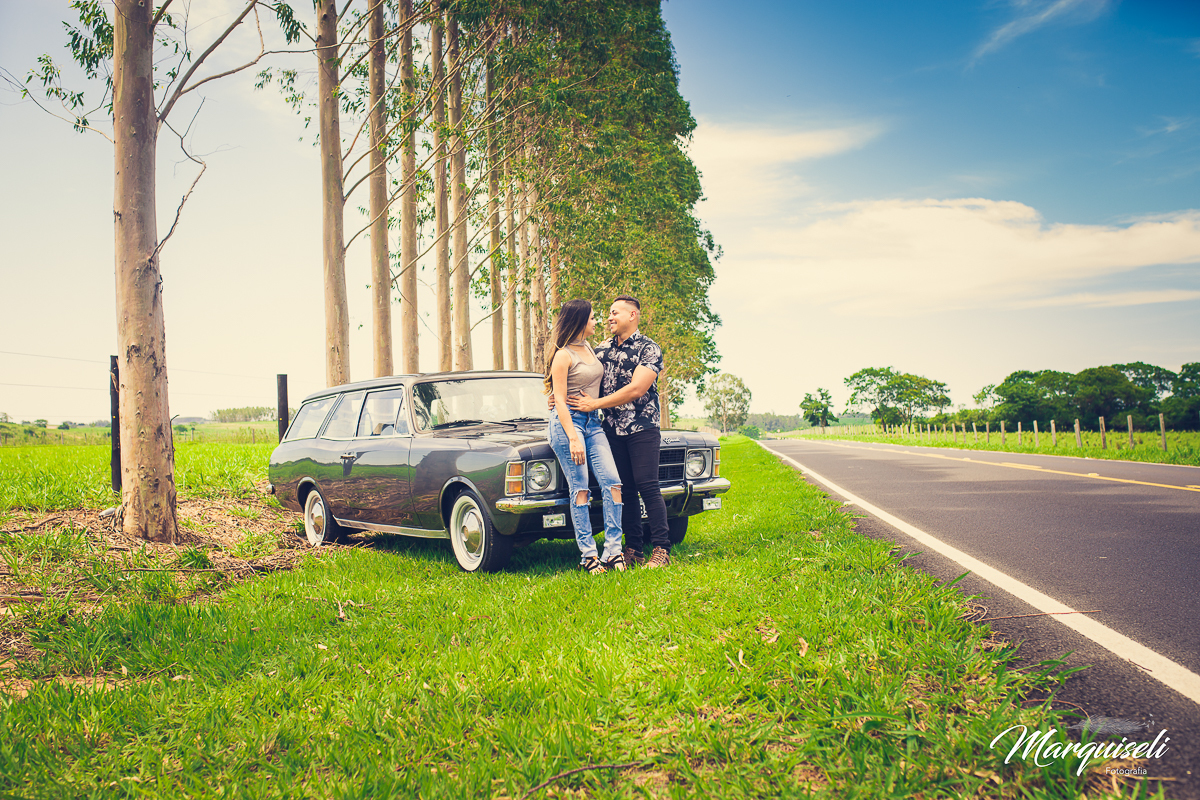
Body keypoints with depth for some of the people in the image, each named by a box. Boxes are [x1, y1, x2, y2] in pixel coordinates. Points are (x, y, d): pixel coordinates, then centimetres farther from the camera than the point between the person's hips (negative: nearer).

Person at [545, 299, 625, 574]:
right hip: (568, 421, -7)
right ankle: (588, 554, -6)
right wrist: (573, 438, -19)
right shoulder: (563, 355, -8)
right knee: (580, 488, -9)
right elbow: (560, 400, -13)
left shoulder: (589, 349, 16)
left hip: (593, 422, 7)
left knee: (612, 482, -7)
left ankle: (613, 550, -5)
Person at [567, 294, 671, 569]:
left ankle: (661, 549, -4)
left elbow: (636, 389, -16)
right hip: (612, 430, 5)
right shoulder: (601, 349, 13)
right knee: (624, 489, 5)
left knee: (647, 487, -9)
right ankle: (634, 549, 12)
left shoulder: (649, 349, -5)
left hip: (642, 428, -5)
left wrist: (594, 404, -16)